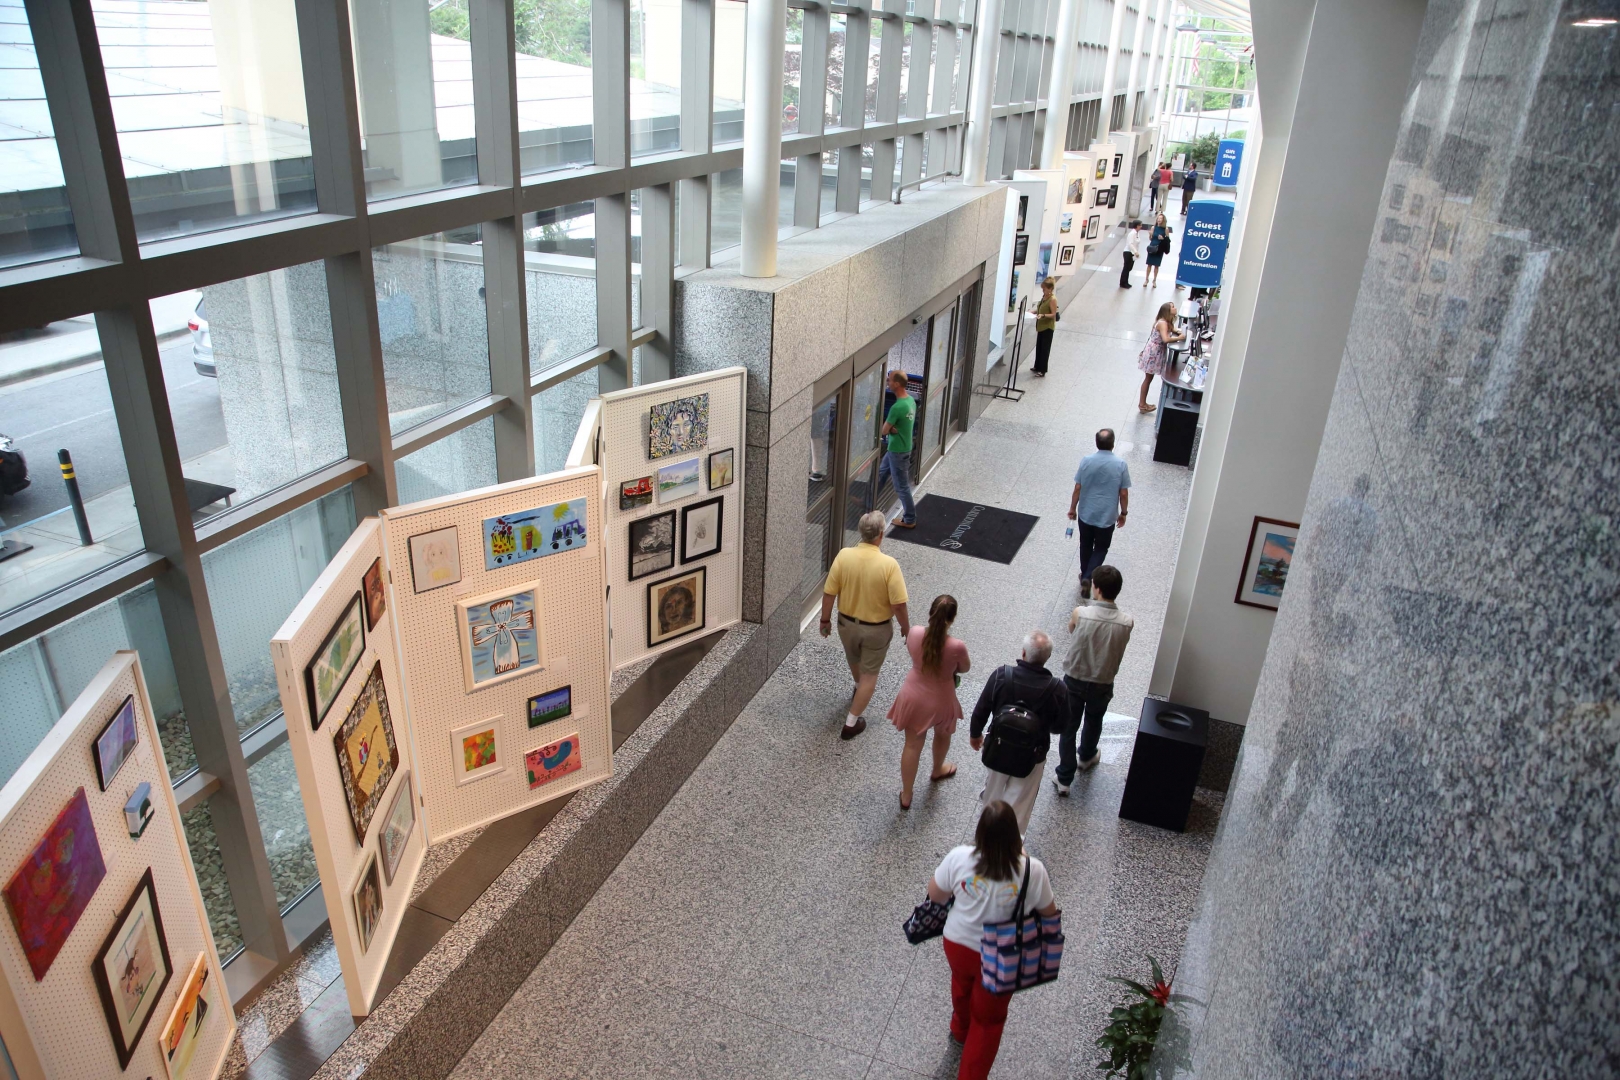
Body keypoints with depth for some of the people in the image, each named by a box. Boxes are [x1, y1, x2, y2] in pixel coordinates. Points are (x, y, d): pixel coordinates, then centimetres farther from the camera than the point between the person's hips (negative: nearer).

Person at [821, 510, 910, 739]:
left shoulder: (844, 556, -18)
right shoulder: (888, 564, -26)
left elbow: (829, 593, -10)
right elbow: (899, 604, -20)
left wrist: (825, 619, 5)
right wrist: (906, 627, -2)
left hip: (847, 623, 4)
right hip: (877, 629, -3)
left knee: (854, 661, 32)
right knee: (869, 673, 15)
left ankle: (860, 689, 60)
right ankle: (851, 723, 19)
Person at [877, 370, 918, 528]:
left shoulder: (897, 407, -29)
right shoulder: (911, 400, 1)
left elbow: (884, 430, -20)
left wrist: (889, 428, 0)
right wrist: (892, 427, -8)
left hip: (897, 451, -10)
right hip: (898, 448, 10)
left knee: (902, 486, 2)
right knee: (880, 474, 25)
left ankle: (909, 520, 13)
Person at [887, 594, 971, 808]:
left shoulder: (914, 634, -21)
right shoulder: (957, 646, -30)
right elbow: (964, 669, -8)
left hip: (913, 696, 2)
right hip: (940, 701, -2)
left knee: (912, 745, 20)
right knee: (942, 735, 32)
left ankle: (906, 795, 34)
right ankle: (937, 771, 60)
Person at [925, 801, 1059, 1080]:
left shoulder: (959, 857, -26)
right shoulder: (1032, 870, -28)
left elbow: (935, 895, -10)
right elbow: (1049, 913, -9)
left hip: (957, 945, 3)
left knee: (962, 986, 35)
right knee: (989, 1020, 22)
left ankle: (961, 1029, 63)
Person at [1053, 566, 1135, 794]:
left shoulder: (1079, 614, -26)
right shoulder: (1127, 622, -20)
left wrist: (1086, 602, 8)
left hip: (1074, 680, -2)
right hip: (1103, 684, 2)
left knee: (1069, 727, 16)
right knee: (1093, 722, 30)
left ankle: (1064, 779, 23)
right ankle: (1086, 757, 55)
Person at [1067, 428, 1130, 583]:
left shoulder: (1086, 460, -12)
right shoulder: (1120, 464, -15)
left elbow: (1077, 488, -6)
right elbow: (1123, 493, -9)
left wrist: (1072, 509, 8)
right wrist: (1123, 513, 6)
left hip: (1085, 514, 2)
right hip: (1107, 517, -2)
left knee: (1086, 546, 22)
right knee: (1100, 548, 15)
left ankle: (1084, 576, 34)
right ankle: (1087, 577, 1)